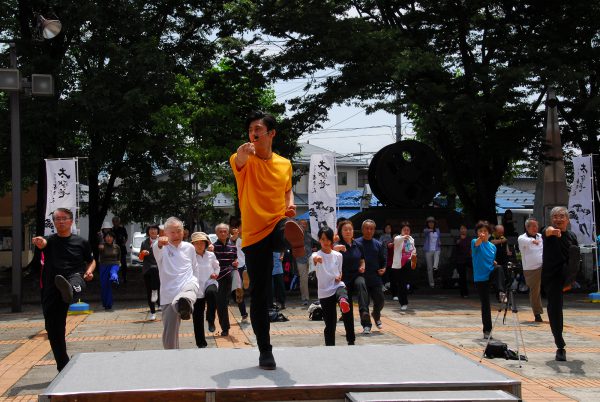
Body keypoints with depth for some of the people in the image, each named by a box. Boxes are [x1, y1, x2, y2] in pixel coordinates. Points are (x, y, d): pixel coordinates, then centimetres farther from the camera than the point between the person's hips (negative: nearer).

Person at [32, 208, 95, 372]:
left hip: (74, 278, -2)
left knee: (75, 279, -39)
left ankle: (69, 290, -77)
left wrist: (89, 272, -2)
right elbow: (42, 243, -15)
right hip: (51, 289, 2)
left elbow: (91, 261, 22)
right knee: (54, 329, 3)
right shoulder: (50, 240, 10)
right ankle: (63, 367, 17)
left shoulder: (81, 242, 10)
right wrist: (38, 242, -41)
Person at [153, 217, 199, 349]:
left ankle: (184, 305, -74)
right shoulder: (163, 249, 2)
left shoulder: (189, 248, 14)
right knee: (169, 333, -4)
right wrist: (159, 244, -47)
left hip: (188, 284, 0)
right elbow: (156, 250, -24)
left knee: (189, 290, -40)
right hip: (169, 294, 0)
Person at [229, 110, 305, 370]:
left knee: (288, 230, -37)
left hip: (277, 225, 2)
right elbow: (238, 162, -28)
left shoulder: (285, 164, 9)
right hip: (253, 234, -2)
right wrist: (242, 152, -53)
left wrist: (291, 204, 2)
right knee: (259, 294, 1)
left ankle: (294, 241, -71)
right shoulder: (246, 161, -2)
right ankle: (265, 351, 11)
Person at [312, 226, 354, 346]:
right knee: (330, 324, 1)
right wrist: (316, 259, -59)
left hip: (338, 286, 1)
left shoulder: (338, 255, 6)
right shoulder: (316, 255, -6)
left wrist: (339, 277, -4)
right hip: (324, 292, -1)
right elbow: (314, 258, -34)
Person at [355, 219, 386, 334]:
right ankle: (366, 325, 11)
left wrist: (383, 268, 0)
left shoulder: (378, 244, 8)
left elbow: (383, 260, 17)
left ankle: (376, 316, 35)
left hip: (375, 278, 3)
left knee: (380, 300, 5)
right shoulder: (357, 243, -4)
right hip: (362, 278, -3)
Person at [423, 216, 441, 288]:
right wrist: (429, 230, -47)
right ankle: (431, 283, 6)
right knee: (429, 268, -1)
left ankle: (435, 266, -59)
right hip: (428, 250, -2)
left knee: (437, 256, -35)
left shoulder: (437, 230, 11)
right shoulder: (426, 230, -1)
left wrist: (439, 242, 3)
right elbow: (425, 231, -26)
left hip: (436, 249, 2)